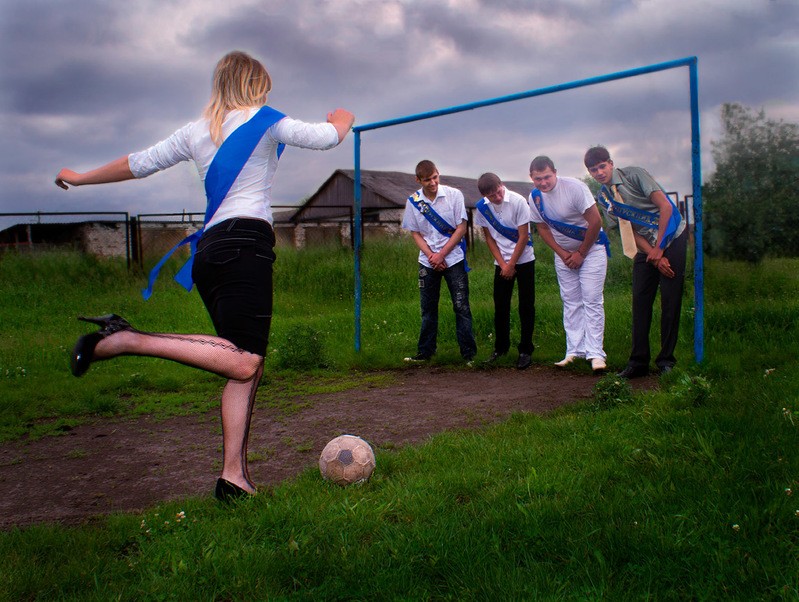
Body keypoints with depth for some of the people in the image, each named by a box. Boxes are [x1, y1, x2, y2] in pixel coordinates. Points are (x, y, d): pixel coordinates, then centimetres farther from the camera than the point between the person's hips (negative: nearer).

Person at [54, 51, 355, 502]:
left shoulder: (196, 131, 22)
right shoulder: (264, 120, 8)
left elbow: (139, 163, 27)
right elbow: (326, 137, 5)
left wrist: (80, 178, 42)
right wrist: (343, 120, 29)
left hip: (210, 249, 8)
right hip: (246, 244, -8)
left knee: (248, 366, 5)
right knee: (242, 362, -18)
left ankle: (235, 474, -1)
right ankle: (127, 339, -22)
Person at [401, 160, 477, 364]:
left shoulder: (454, 195, -7)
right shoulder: (413, 201, -1)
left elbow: (461, 228, -6)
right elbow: (415, 233, 4)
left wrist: (441, 254, -10)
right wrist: (431, 255, -10)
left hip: (454, 259, -2)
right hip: (428, 261, 2)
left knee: (461, 307, -3)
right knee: (428, 309, 9)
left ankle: (469, 353, 3)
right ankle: (425, 352, 20)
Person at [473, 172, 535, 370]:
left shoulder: (518, 201, -17)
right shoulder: (482, 207, -7)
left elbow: (524, 237, -14)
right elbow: (489, 238, 3)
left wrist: (511, 265, -12)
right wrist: (503, 264, -5)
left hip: (524, 260, -3)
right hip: (502, 263, 3)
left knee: (526, 306, -2)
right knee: (500, 306, 6)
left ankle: (525, 350, 6)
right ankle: (500, 347, 21)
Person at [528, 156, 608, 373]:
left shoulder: (574, 187, -22)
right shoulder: (534, 197, -6)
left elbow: (596, 221, -19)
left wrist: (581, 253, -13)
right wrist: (562, 254, -6)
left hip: (591, 248, -5)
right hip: (564, 253, 5)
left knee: (592, 300, -10)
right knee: (570, 302, 6)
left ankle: (595, 353, -10)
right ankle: (575, 351, 10)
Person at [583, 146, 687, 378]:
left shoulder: (634, 175, -12)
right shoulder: (604, 197, 4)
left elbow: (666, 206, -15)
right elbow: (631, 230, 2)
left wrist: (659, 249, -15)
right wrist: (655, 257, -10)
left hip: (671, 238, -5)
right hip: (647, 246, 5)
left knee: (670, 300, -6)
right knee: (640, 301, 0)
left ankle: (666, 360, 2)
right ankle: (639, 361, 5)